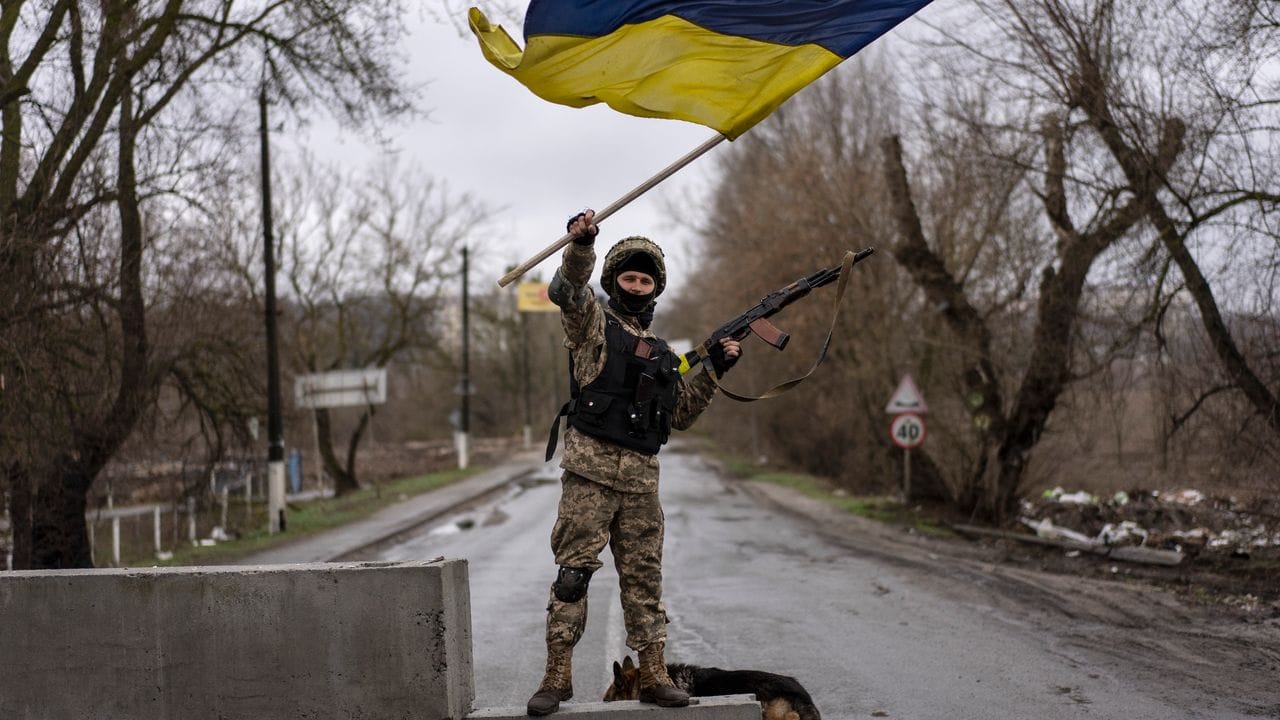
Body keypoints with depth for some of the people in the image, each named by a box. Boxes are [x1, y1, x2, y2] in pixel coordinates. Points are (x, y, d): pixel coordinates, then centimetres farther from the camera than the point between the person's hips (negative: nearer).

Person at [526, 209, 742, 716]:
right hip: (590, 469, -5)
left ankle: (653, 675, 12)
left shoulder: (660, 352, 21)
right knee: (574, 571, -6)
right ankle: (557, 676, -2)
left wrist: (713, 370, 13)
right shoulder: (594, 323, 5)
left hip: (641, 478, 5)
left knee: (645, 577, 7)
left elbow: (681, 414, 24)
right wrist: (581, 244, -35)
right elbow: (567, 291, -17)